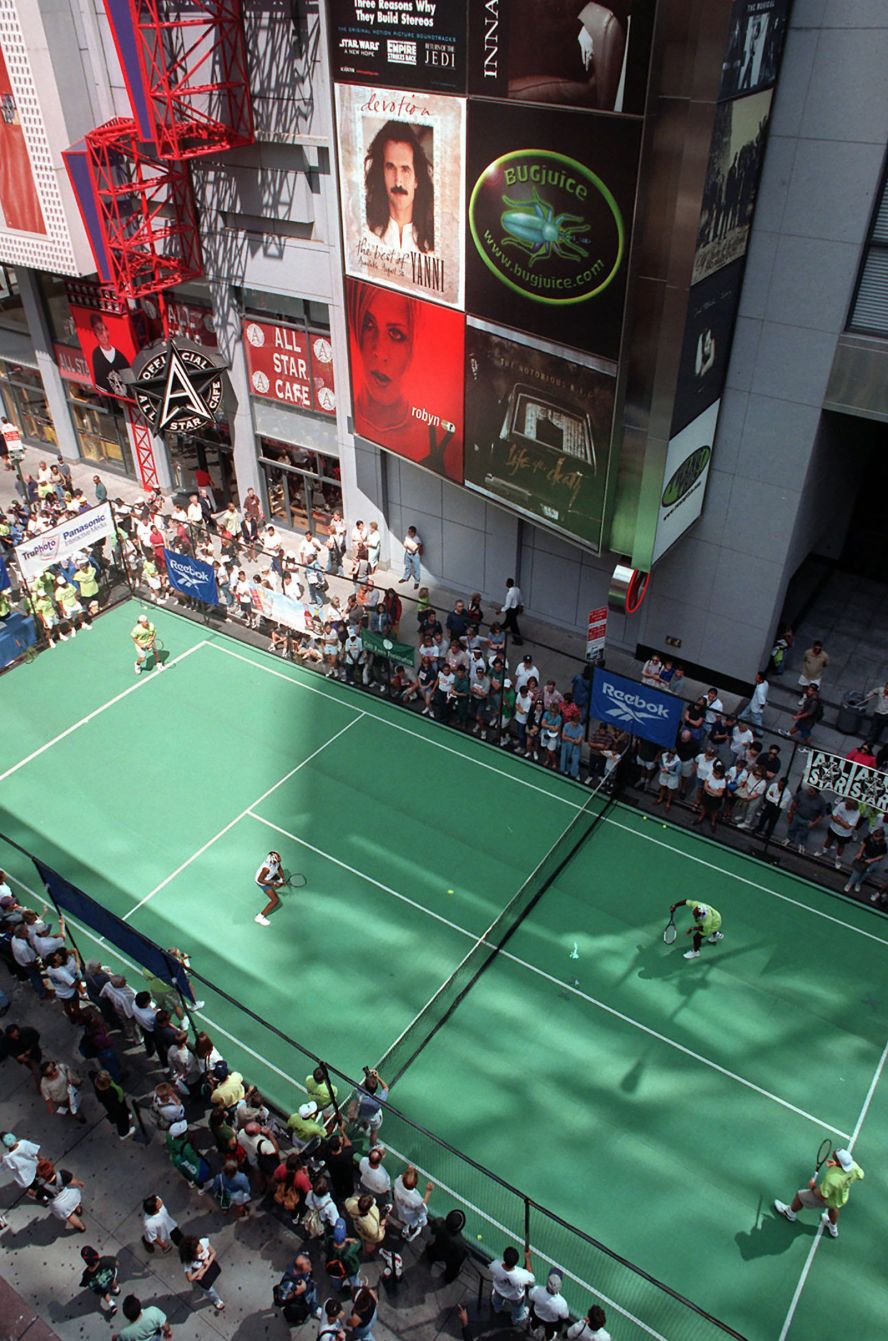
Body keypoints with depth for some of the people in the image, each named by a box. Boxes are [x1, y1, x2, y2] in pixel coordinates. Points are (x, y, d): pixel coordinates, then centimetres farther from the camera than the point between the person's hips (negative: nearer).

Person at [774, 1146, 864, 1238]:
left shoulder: (831, 1178, -47)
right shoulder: (853, 1165, -31)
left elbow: (822, 1196, -34)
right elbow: (860, 1175, -6)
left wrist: (812, 1187, -14)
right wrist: (836, 1165, -6)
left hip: (828, 1201, -6)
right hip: (842, 1198, 6)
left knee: (800, 1195, 17)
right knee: (833, 1207, 40)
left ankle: (790, 1213, 47)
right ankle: (833, 1229, 69)